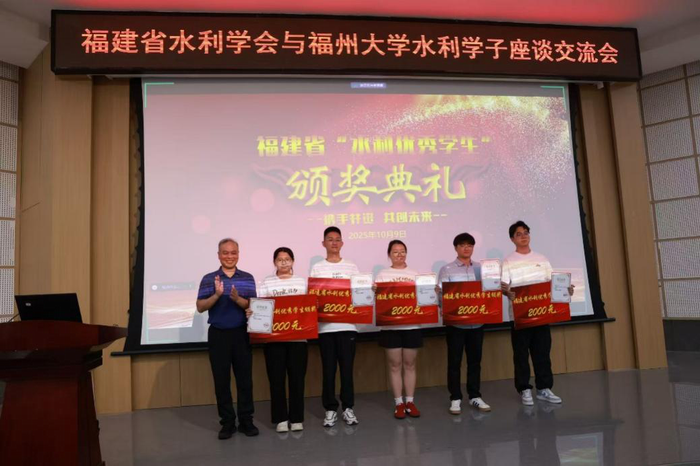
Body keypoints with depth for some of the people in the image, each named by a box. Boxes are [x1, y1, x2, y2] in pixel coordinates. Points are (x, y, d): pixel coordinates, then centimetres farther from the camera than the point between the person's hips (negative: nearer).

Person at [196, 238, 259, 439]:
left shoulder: (247, 278, 4)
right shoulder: (209, 279, 3)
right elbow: (200, 307, -2)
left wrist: (237, 299, -21)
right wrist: (216, 296, -19)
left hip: (241, 333, 0)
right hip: (218, 334, 0)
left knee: (245, 379, 5)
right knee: (221, 380, 6)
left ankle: (246, 420, 17)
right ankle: (227, 422, 18)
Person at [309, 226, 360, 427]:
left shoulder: (351, 267, 9)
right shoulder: (317, 268, 6)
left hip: (347, 324, 1)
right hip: (325, 326, 0)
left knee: (347, 368, 6)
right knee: (328, 369, 5)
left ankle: (348, 407, 19)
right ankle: (330, 409, 17)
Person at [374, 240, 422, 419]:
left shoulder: (415, 274, 9)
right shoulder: (382, 275, 3)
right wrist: (375, 291, -23)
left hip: (412, 325, 2)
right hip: (391, 326, -1)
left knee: (410, 364, 9)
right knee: (395, 365, 5)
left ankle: (410, 401, 20)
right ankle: (399, 403, 15)